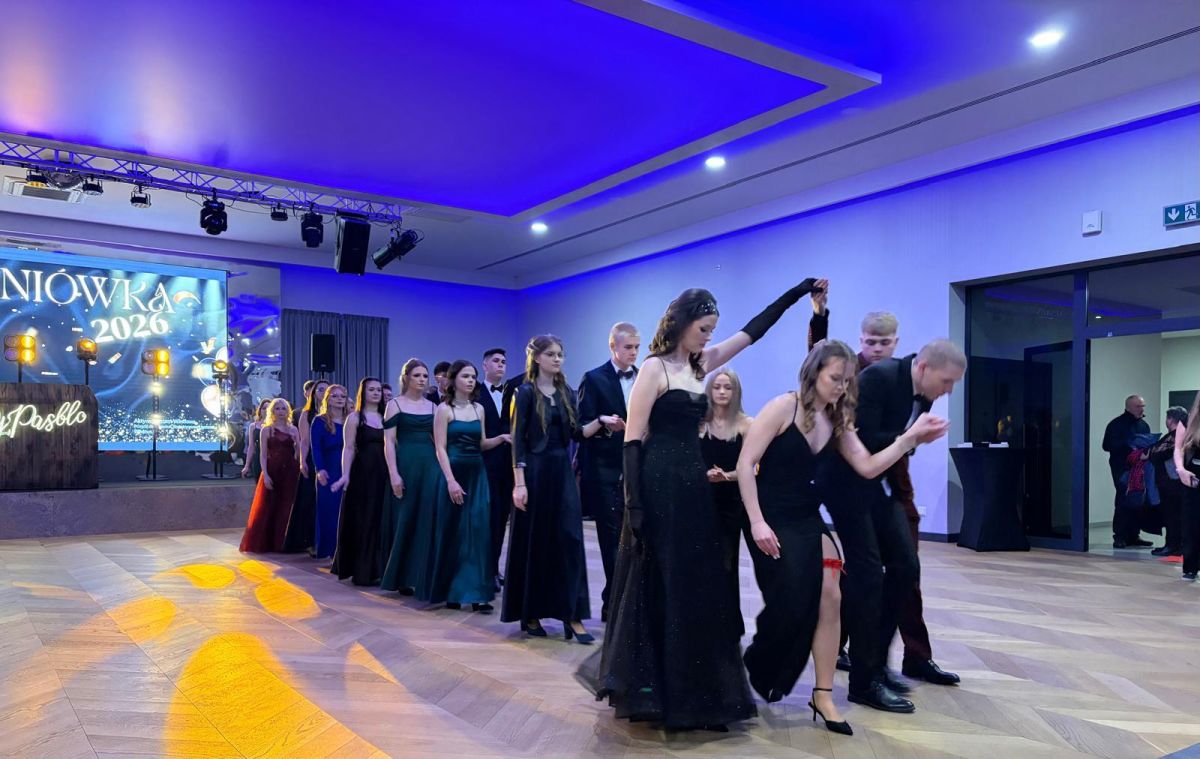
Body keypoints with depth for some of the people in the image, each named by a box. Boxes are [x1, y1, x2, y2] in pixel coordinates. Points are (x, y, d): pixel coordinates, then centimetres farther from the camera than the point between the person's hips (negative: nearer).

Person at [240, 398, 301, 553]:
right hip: (272, 471, -2)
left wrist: (301, 465, -13)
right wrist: (265, 475, -11)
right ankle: (263, 543, 8)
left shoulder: (293, 430, 9)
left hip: (290, 471, 2)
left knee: (287, 508, 3)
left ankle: (284, 542, 11)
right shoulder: (266, 430, 3)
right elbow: (262, 455, -1)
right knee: (268, 507, -1)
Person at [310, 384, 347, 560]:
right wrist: (319, 469, -22)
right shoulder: (320, 422, 0)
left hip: (348, 470, 4)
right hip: (329, 471, -4)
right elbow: (316, 448, -8)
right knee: (329, 509, 0)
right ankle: (327, 547, 6)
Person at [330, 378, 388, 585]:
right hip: (362, 473, -4)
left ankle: (376, 569, 16)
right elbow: (348, 448, -6)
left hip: (382, 474, 4)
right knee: (362, 521, 0)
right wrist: (345, 475, -17)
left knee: (380, 521, 6)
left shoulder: (385, 417, 11)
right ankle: (361, 571, 8)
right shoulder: (355, 417, 0)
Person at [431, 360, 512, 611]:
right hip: (455, 473, -5)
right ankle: (451, 590, 12)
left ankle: (478, 592, 5)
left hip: (478, 474, 5)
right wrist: (451, 480, -19)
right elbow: (440, 448, -10)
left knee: (479, 531, 1)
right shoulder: (444, 409, -4)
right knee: (453, 533, 1)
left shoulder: (479, 409, 11)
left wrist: (501, 438, -3)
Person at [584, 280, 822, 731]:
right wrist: (633, 507, -19)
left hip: (693, 487, 8)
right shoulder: (654, 369, -10)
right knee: (657, 591, -1)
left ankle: (689, 691, 25)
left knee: (698, 590, 12)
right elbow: (632, 440, -14)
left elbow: (751, 333, 21)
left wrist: (794, 295, 21)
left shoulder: (698, 365, 12)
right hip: (659, 488, -8)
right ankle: (647, 691, 12)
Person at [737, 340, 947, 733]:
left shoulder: (838, 422, 6)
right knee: (789, 604, -4)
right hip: (771, 521, -6)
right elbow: (745, 464, -16)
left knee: (829, 599, -5)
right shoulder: (783, 407, -13)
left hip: (809, 522, 6)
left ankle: (823, 695, 6)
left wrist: (911, 437, -10)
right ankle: (752, 673, 24)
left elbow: (867, 467, 1)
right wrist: (756, 522, -20)